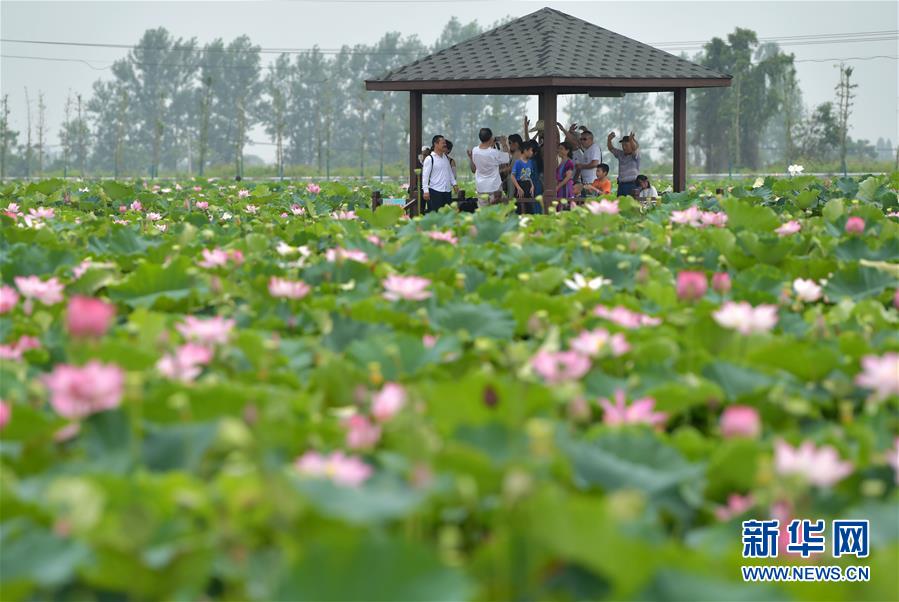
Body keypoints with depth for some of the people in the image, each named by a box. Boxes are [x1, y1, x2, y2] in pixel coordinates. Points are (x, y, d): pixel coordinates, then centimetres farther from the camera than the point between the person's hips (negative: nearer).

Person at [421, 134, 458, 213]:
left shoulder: (446, 158, 14)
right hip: (435, 191, -7)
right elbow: (425, 176, -11)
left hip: (447, 190, 7)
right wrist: (426, 191, -17)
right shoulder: (429, 159, -8)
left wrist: (454, 184, 15)